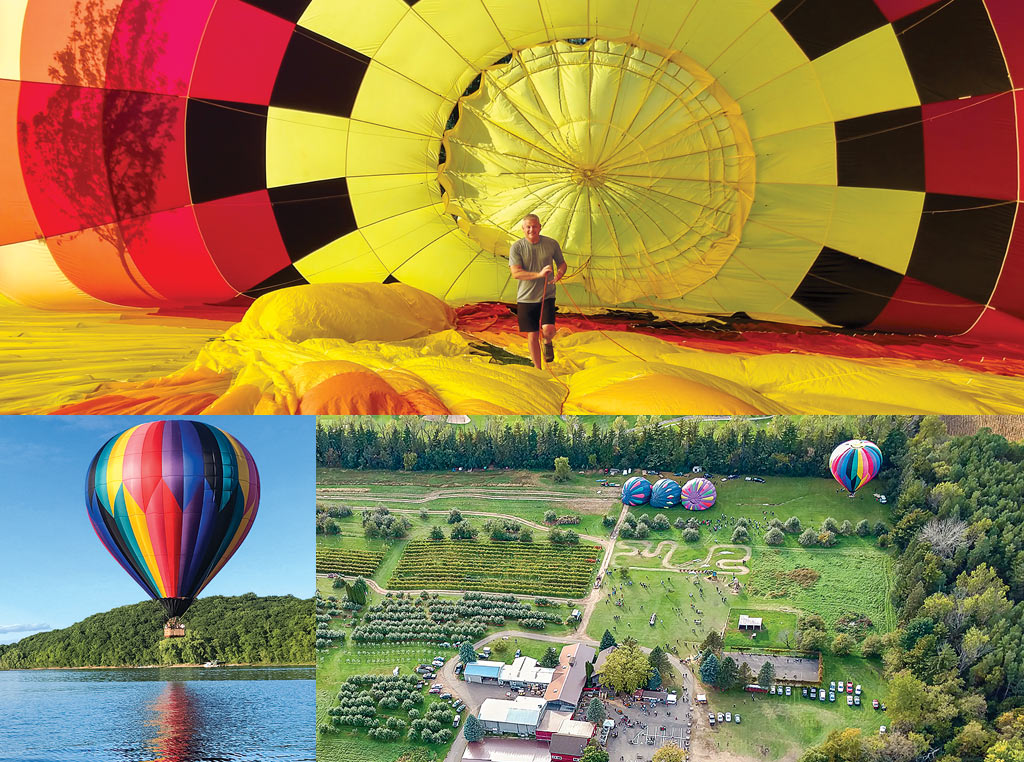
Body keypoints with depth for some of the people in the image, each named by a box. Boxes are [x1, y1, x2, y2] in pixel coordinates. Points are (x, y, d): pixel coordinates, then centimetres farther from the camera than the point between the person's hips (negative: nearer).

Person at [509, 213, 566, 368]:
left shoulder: (551, 244, 0)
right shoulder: (516, 247, -5)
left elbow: (562, 263, 15)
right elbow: (516, 273, -15)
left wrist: (559, 274, -10)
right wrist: (539, 274, -28)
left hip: (547, 296, 0)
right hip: (525, 298, 0)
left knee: (548, 329, -19)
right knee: (532, 335, 4)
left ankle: (548, 343, 19)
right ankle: (537, 369, 20)